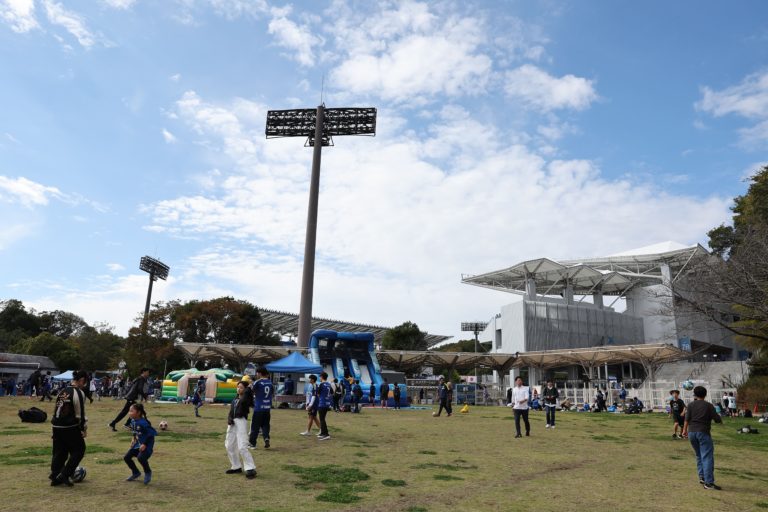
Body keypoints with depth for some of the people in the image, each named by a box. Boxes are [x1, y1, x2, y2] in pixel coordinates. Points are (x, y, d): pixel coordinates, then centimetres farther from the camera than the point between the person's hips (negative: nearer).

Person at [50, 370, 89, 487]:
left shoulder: (62, 391, 12)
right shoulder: (78, 393, -13)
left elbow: (57, 409, 18)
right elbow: (80, 413, -12)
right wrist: (84, 428, -3)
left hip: (56, 426, 8)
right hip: (70, 427, -8)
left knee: (59, 451, 18)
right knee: (79, 450, 7)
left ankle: (55, 477, 21)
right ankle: (65, 475, 3)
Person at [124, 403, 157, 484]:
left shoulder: (143, 423, -26)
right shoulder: (133, 421, 0)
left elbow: (152, 433, -25)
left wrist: (145, 444, -24)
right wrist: (134, 439, 8)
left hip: (146, 445, -9)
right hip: (137, 444, 9)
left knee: (141, 458, -28)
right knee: (126, 457, 5)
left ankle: (148, 472, 3)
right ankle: (136, 473, 28)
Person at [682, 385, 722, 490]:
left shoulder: (690, 405, 5)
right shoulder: (709, 406, -1)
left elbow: (687, 419, -2)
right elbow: (717, 419, -2)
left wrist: (685, 430, 8)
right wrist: (720, 419, 21)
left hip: (692, 432, 4)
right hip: (703, 432, -4)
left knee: (699, 455, 19)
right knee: (707, 457, -5)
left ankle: (701, 477, 19)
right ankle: (708, 482, -10)